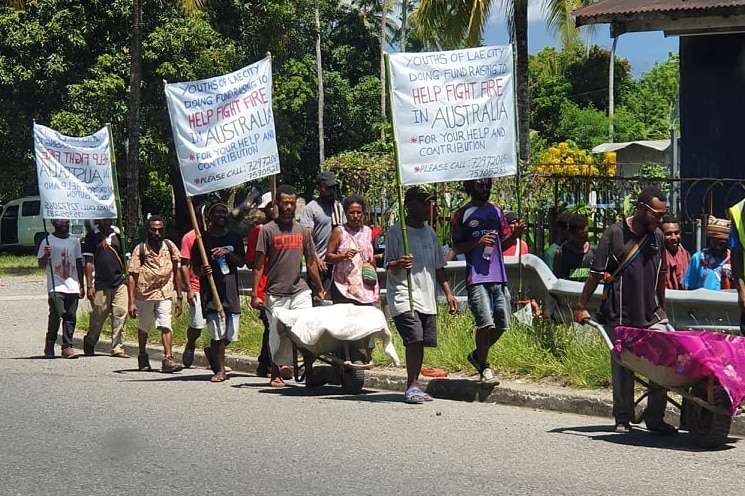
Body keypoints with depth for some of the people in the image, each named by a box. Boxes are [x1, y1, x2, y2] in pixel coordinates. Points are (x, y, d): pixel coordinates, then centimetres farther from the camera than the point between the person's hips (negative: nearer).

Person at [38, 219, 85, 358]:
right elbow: (41, 265, 2)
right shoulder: (48, 241, 0)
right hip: (56, 287, -4)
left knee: (71, 317, 1)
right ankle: (49, 345, -1)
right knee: (56, 315, -14)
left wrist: (81, 285, 14)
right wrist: (46, 255, -20)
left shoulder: (74, 241, 14)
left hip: (72, 287, 4)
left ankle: (67, 347, 5)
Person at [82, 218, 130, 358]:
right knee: (98, 316, 3)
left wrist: (124, 277, 18)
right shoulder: (92, 236, 1)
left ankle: (118, 348, -2)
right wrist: (89, 286, -5)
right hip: (101, 284, -3)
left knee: (120, 314, -6)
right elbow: (88, 262, 0)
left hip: (119, 283, 3)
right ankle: (89, 342, 27)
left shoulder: (117, 233, 11)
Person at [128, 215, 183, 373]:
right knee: (143, 327, 15)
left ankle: (168, 360, -21)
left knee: (165, 326, -16)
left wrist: (179, 297, 7)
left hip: (164, 294, 0)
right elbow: (132, 277, -6)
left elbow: (176, 272, 9)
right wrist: (131, 302, -12)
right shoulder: (140, 249, -5)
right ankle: (143, 357, 35)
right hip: (144, 294, 0)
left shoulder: (170, 246, 2)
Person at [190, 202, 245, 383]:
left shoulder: (234, 238, 14)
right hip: (210, 292, -4)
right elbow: (195, 267, 3)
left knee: (230, 334, 2)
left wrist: (228, 253, -11)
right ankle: (220, 370, 1)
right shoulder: (203, 239, 4)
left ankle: (212, 351, 32)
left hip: (231, 291, 4)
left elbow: (242, 262, 6)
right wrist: (202, 271, -20)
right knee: (218, 333, -12)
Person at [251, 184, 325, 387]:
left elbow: (310, 262, 18)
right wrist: (255, 294, -7)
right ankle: (276, 373, 15)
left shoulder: (302, 231, 11)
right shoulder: (268, 230, -1)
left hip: (300, 289, 3)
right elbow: (259, 264, -2)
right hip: (276, 293, -3)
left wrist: (319, 289, 20)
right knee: (278, 335, 3)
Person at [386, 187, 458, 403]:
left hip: (427, 298, 6)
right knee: (415, 338, -19)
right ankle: (412, 387, -14)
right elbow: (389, 266, -5)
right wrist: (399, 264, -28)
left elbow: (438, 267, 22)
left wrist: (448, 292, 14)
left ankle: (413, 387, 11)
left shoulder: (429, 232, 17)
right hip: (403, 296, -6)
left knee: (423, 341, 3)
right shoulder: (396, 231, -3)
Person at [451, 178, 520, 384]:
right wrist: (478, 242, -14)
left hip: (499, 276, 6)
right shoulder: (462, 215, 3)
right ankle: (484, 367, 0)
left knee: (501, 324, 4)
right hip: (477, 278, -6)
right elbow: (456, 247, 2)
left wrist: (515, 233, 0)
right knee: (486, 323, -14)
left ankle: (478, 355, 27)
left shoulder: (496, 211, 18)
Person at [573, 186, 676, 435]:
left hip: (651, 315, 4)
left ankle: (655, 418, 1)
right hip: (619, 316, -4)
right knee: (622, 368, 6)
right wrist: (581, 306, -6)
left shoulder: (657, 236, 8)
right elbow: (596, 274, -5)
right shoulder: (615, 234, -7)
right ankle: (623, 419, 17)